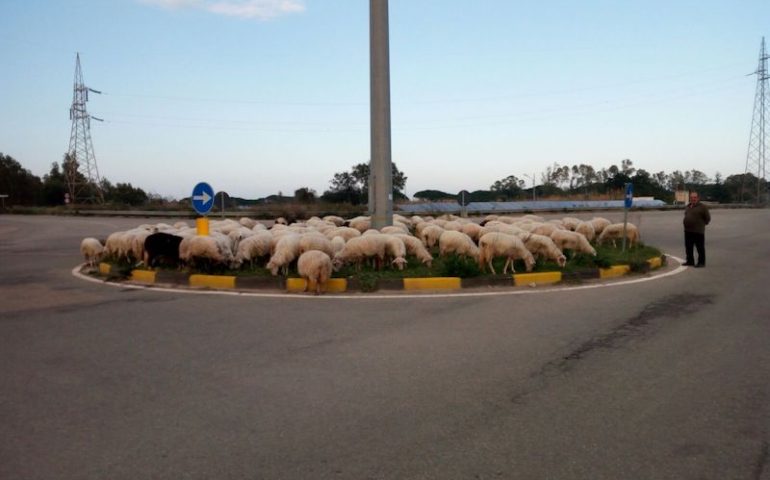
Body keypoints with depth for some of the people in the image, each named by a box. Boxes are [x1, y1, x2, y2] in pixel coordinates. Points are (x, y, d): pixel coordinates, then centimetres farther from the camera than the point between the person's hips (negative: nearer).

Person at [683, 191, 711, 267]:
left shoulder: (702, 207, -7)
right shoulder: (687, 207, 14)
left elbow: (707, 218, -4)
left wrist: (702, 225, 0)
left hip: (698, 231, -7)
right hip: (688, 231, 7)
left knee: (700, 248, 0)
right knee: (688, 247, 12)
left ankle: (701, 262, 6)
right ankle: (690, 261, 22)